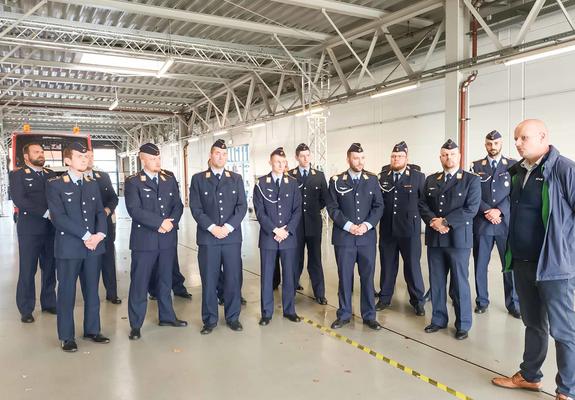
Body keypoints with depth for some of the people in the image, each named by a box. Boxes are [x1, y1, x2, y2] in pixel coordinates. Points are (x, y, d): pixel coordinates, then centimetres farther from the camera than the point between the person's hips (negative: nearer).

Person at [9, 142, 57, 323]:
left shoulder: (51, 174, 14)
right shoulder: (17, 175, 2)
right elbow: (19, 200, -12)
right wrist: (45, 213, -18)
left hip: (51, 228, 4)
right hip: (29, 229, -4)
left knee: (50, 268, 10)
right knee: (27, 271, 2)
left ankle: (49, 303, 22)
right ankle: (26, 310, 13)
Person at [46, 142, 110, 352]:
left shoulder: (93, 184, 13)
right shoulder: (55, 184, -3)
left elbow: (100, 212, 9)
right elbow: (58, 217, -13)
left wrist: (99, 234, -10)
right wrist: (85, 235, -17)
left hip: (94, 245, 5)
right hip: (68, 246, -4)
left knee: (92, 290, 11)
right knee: (67, 292, 4)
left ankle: (92, 330, 24)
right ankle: (67, 336, 16)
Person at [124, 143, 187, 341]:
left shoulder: (170, 179, 10)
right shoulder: (133, 182, -5)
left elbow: (178, 205, 7)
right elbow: (134, 210, -15)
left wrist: (171, 223, -11)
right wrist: (160, 222, -18)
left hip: (168, 238, 5)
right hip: (144, 239, -4)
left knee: (166, 279, 16)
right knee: (139, 282, 2)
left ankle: (166, 316, 30)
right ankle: (136, 325, 14)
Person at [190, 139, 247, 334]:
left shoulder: (236, 178, 10)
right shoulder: (198, 179, 6)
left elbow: (242, 206, 3)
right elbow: (195, 208, -1)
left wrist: (228, 227, -10)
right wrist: (212, 227, -12)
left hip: (232, 236, 1)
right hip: (207, 237, -1)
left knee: (233, 279, 6)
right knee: (209, 280, 5)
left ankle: (233, 317, 20)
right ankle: (210, 319, 18)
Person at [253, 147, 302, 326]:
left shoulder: (293, 183, 7)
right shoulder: (261, 183, 2)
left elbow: (297, 210, 3)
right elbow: (259, 211, -4)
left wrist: (287, 230, -9)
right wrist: (275, 230, -12)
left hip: (289, 236, 2)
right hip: (268, 236, -1)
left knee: (289, 274, 8)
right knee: (267, 275, 5)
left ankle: (289, 310, 22)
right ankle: (266, 312, 17)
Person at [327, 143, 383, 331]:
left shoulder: (372, 179, 5)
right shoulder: (336, 181, 1)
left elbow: (379, 206, 3)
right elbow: (332, 208, -3)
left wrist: (367, 225, -12)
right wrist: (348, 225, -14)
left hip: (367, 237, 1)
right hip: (344, 236, -1)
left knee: (368, 276, 7)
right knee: (344, 277, 7)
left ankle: (369, 316, 20)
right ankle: (344, 314, 21)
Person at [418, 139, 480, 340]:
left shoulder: (471, 180, -1)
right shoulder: (431, 180, 12)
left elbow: (471, 209, -11)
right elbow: (422, 204, 7)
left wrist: (445, 222, -16)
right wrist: (433, 221, -12)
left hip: (458, 238, -4)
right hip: (434, 239, 4)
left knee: (459, 283, 4)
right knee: (436, 281, 11)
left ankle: (463, 324, 18)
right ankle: (438, 319, 25)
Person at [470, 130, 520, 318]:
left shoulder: (513, 165, 6)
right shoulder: (476, 166, 7)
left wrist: (499, 211, -13)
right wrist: (487, 212, -11)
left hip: (506, 222, -1)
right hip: (482, 223, 1)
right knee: (480, 264, 7)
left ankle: (513, 303, 17)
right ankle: (482, 301, 20)